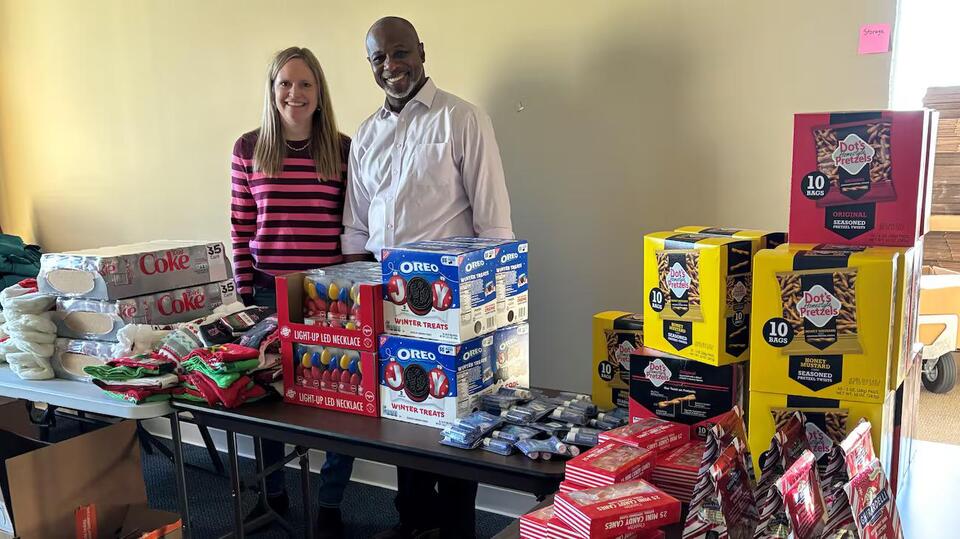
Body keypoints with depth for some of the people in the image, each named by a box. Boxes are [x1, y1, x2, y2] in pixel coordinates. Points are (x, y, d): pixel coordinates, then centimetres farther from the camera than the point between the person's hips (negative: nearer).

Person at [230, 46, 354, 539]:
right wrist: (244, 293, 2)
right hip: (268, 293, 2)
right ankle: (272, 494, 35)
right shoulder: (249, 149, 3)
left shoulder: (343, 150, 0)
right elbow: (241, 229, 5)